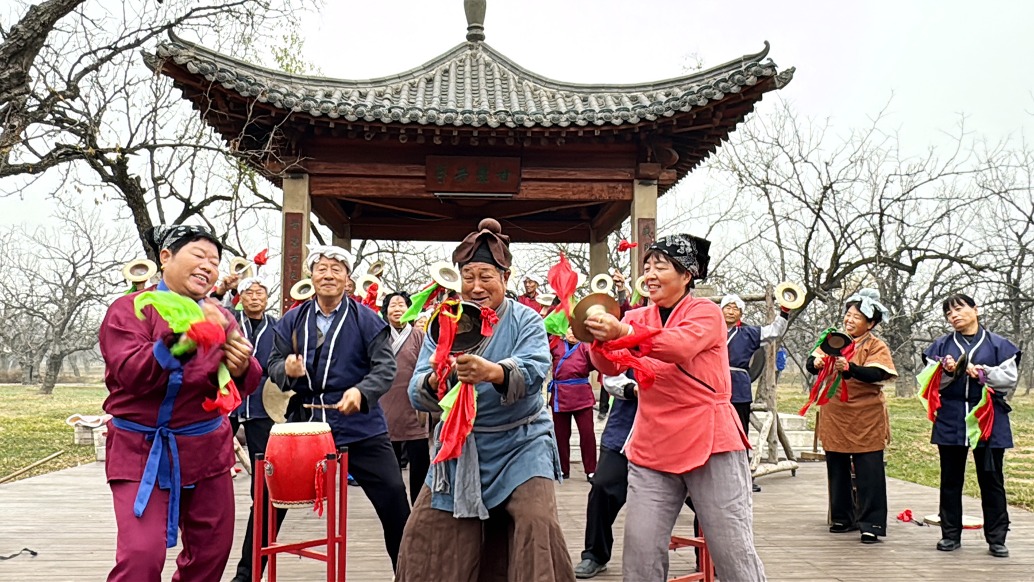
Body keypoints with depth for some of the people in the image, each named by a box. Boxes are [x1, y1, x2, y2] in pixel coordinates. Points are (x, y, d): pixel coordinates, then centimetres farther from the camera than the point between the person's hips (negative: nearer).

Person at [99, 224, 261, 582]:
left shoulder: (219, 317, 8)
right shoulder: (131, 309, -6)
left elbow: (244, 385, 0)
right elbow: (131, 374, -21)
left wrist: (242, 369, -23)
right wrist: (180, 341, -34)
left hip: (206, 448, 5)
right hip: (142, 450, -5)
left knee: (211, 551, 12)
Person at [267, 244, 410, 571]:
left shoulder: (367, 320, -4)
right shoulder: (293, 320, 5)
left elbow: (385, 367, -10)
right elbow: (273, 364, 8)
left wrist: (361, 391, -28)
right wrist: (287, 370, -16)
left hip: (361, 429, -2)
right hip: (303, 426, 2)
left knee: (394, 501, 0)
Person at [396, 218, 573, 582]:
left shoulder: (526, 321, -8)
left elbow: (534, 372, -28)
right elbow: (417, 393, -10)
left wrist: (492, 372, -48)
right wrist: (435, 382, -34)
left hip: (520, 443, -3)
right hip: (460, 446, 3)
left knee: (537, 524, -19)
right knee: (426, 533, 4)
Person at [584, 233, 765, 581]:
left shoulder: (706, 312, -3)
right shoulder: (637, 319, 11)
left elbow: (681, 346, -25)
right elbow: (611, 366, -4)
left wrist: (624, 334, -40)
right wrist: (600, 340, -27)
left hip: (709, 443, -4)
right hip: (651, 447, 4)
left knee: (733, 549, 1)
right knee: (640, 546, 2)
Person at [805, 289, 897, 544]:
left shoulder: (877, 346, -4)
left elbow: (877, 375, -20)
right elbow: (811, 363, 2)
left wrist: (849, 368, -35)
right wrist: (817, 362, -22)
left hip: (865, 420, -4)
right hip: (834, 416, 5)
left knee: (868, 473, -4)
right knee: (837, 468, 12)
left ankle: (871, 524, 1)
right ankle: (842, 518, 24)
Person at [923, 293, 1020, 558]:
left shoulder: (998, 345, 4)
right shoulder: (941, 346, 9)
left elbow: (1010, 379, -4)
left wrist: (982, 373, -17)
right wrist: (946, 372, -15)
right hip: (950, 422, 2)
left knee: (991, 481, 3)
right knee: (950, 480, 8)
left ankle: (996, 538, 11)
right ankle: (951, 534, 17)